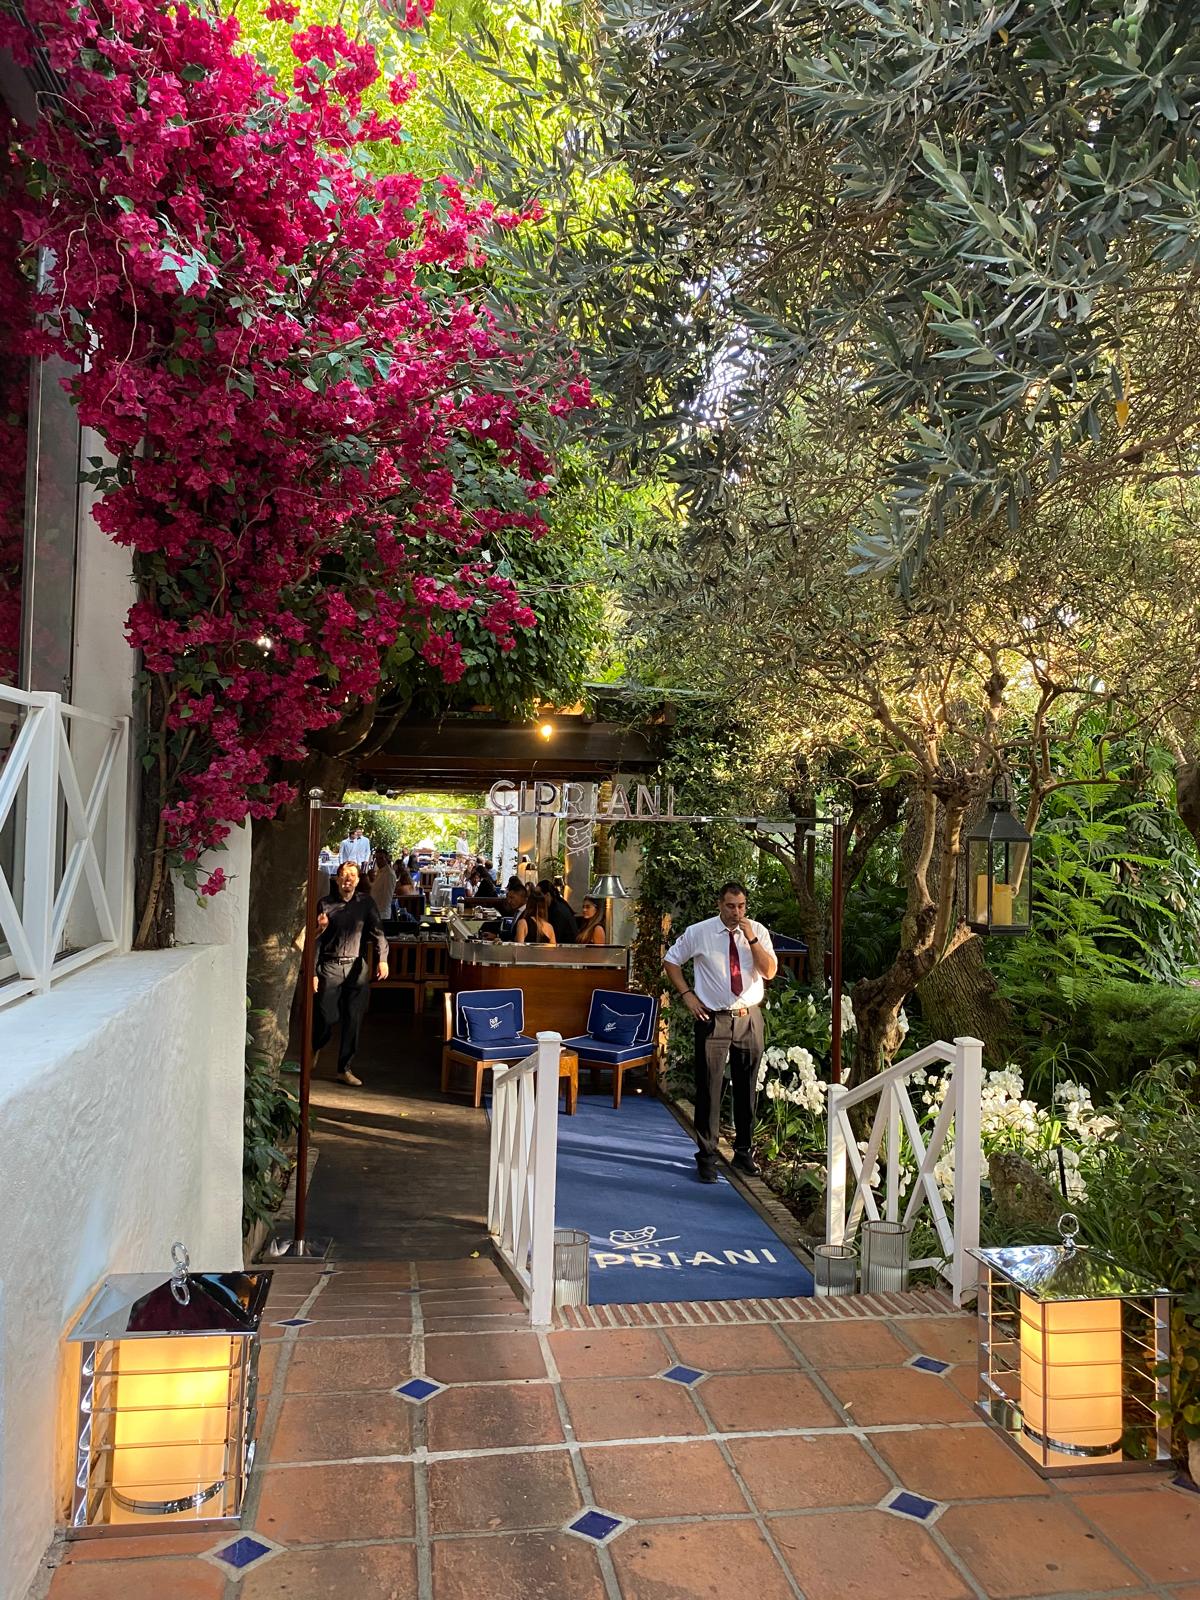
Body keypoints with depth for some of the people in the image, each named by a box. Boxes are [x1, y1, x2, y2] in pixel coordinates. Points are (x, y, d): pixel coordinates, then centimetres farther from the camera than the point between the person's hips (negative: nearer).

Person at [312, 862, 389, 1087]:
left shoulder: (366, 902, 6)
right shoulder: (326, 904, 1)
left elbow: (376, 931, -1)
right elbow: (316, 941, 2)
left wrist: (383, 958, -16)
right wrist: (313, 972, -2)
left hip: (357, 968, 2)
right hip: (330, 967, -2)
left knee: (354, 1021, 2)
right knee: (326, 1018, -1)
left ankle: (344, 1069, 13)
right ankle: (312, 1050, 30)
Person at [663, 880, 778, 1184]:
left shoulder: (758, 932, -1)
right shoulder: (698, 932, -5)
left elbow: (770, 972, -9)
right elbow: (671, 960, 6)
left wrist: (752, 939, -20)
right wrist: (687, 994, -3)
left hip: (749, 1019, 2)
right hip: (713, 1019, -2)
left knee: (747, 1088, 13)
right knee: (709, 1089, 0)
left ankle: (743, 1151, 30)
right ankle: (706, 1156, 12)